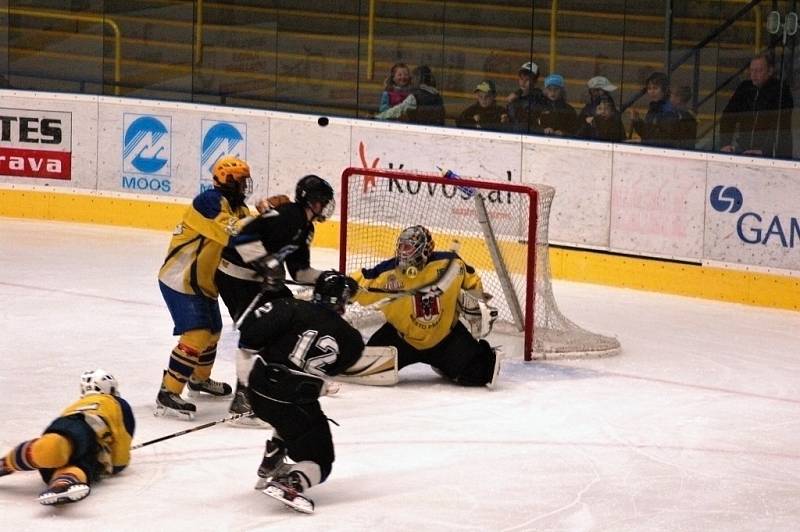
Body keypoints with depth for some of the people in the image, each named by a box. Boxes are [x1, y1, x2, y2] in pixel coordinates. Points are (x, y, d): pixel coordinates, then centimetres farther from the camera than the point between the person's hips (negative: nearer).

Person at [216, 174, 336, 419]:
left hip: (260, 277, 10)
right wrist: (265, 263, -33)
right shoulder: (285, 214, -21)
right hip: (236, 273, -10)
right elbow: (244, 236, -30)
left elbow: (300, 270, 15)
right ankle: (243, 397, -22)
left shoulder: (305, 228, 11)